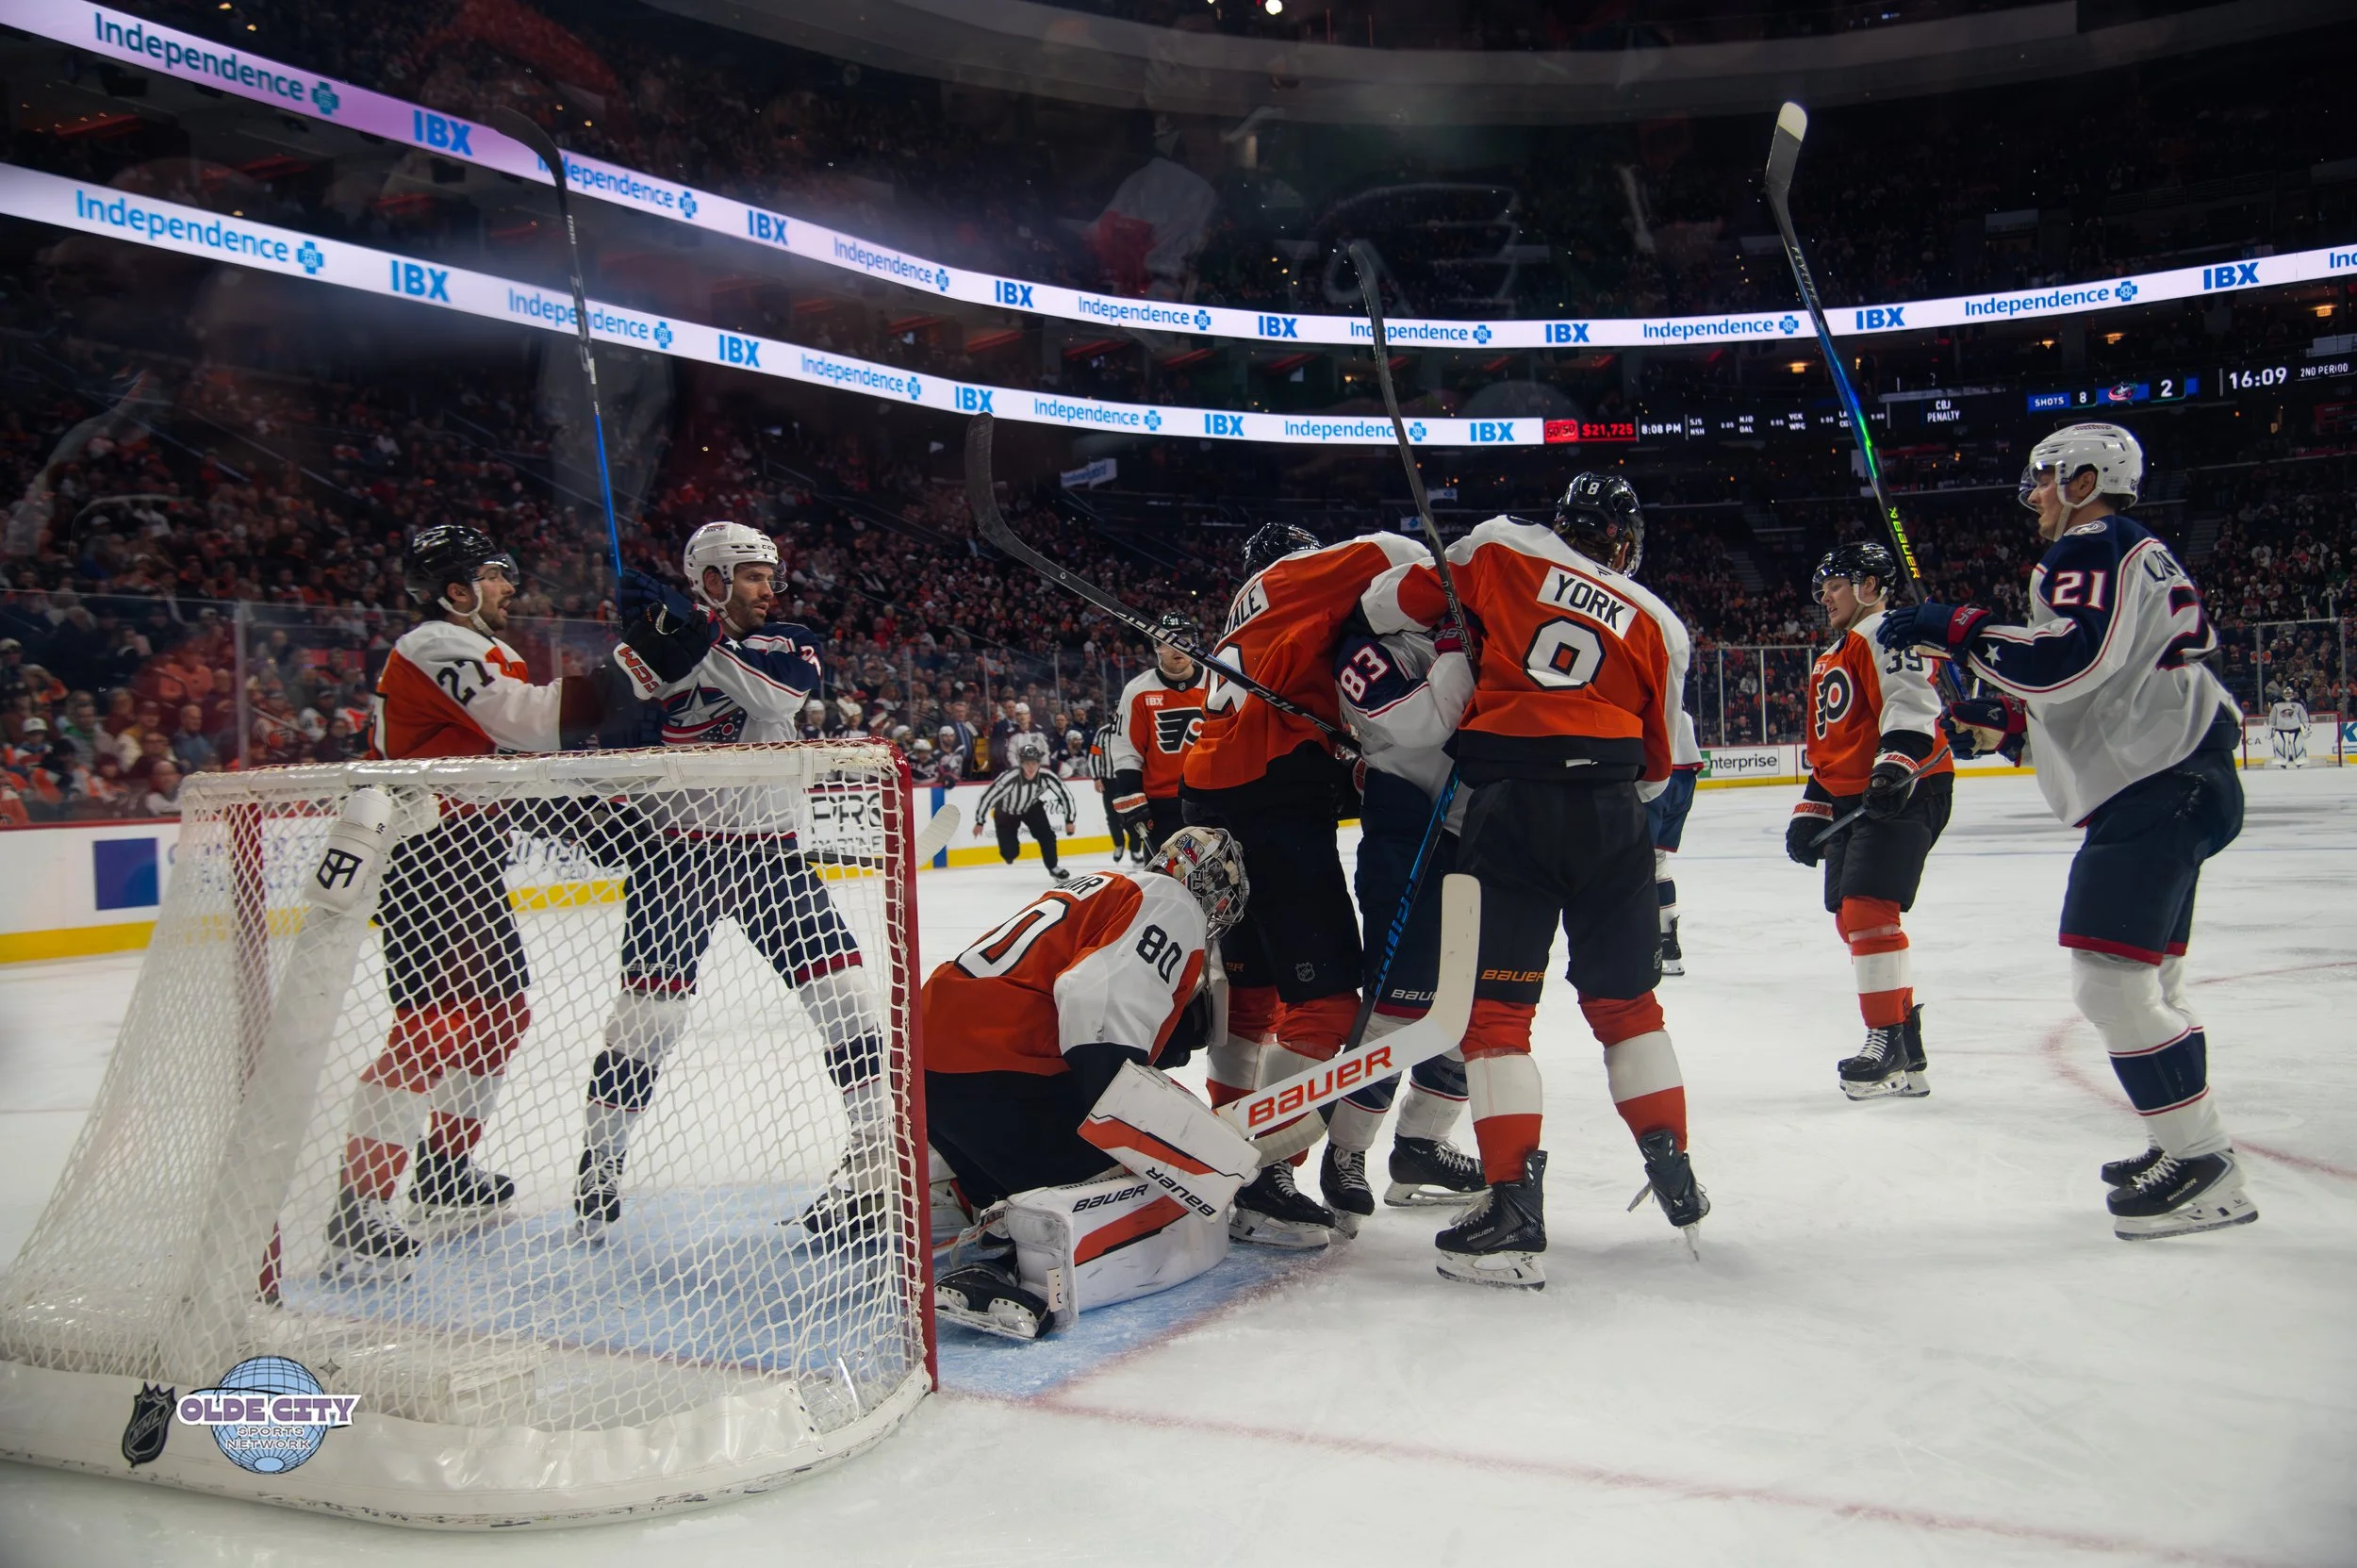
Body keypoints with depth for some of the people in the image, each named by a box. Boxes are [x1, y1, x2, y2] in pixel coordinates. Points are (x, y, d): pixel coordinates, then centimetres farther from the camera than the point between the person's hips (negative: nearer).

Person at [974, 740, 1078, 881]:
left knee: (1047, 836, -14)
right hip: (1006, 811, -3)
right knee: (1010, 852, -8)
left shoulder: (1046, 776, -28)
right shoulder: (1010, 777, -38)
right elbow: (988, 796, -30)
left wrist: (1070, 820, -10)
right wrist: (979, 822, -21)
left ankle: (1053, 868, 10)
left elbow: (1065, 794, -14)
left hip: (1031, 807, 3)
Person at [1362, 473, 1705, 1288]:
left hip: (1505, 800, -3)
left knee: (1497, 1003, 2)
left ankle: (1515, 1207, -4)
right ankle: (1673, 1175, 23)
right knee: (1625, 998, 19)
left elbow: (1389, 602, 11)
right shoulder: (1658, 623, 17)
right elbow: (1656, 762, 19)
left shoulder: (1504, 547, 11)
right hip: (1607, 808, 3)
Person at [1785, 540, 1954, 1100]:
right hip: (1851, 798, 11)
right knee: (1850, 916, 9)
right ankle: (1905, 1054, 17)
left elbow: (1912, 704, -22)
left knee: (1868, 908, -19)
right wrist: (1811, 810, 21)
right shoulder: (1830, 659, 25)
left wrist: (1896, 763, -36)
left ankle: (1891, 1043, -14)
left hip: (1906, 791, -11)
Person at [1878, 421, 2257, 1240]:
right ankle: (2189, 1143, 25)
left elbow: (2069, 659, -26)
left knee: (2109, 977, -13)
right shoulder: (2139, 557, 24)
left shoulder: (2093, 549, -10)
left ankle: (2203, 1166, -8)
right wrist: (2009, 714, 23)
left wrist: (1956, 629, -21)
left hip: (2158, 789, -11)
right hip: (2167, 783, 11)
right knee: (2145, 981, 17)